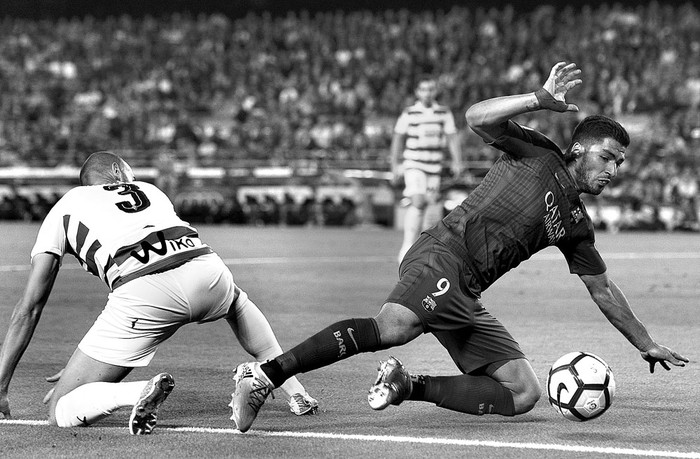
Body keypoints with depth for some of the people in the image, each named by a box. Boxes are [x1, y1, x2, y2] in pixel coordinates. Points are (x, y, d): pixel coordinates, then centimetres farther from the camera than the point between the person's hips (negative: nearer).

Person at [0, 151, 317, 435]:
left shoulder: (65, 208, 27)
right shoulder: (153, 193, 37)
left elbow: (30, 306, 23)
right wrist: (90, 361, 47)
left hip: (143, 293, -4)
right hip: (205, 268, 4)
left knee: (61, 414, 6)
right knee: (235, 300, 44)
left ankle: (138, 392, -21)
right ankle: (294, 391, 33)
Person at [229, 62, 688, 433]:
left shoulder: (576, 224, 24)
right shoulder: (538, 155, 5)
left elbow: (603, 289, 35)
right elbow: (478, 118, -9)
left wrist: (648, 344, 37)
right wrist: (541, 99, -15)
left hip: (466, 294, 8)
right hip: (444, 254, -8)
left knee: (524, 394, -5)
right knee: (395, 327, -38)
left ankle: (409, 386, -7)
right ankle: (266, 375, -40)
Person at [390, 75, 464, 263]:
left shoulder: (444, 113, 5)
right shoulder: (409, 113, -2)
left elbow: (452, 137, 6)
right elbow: (398, 139, 6)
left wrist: (457, 162, -4)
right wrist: (395, 165, 4)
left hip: (435, 167, 4)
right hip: (413, 164, -4)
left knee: (424, 207, 8)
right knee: (417, 203, -20)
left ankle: (411, 247, 22)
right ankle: (407, 248, -24)